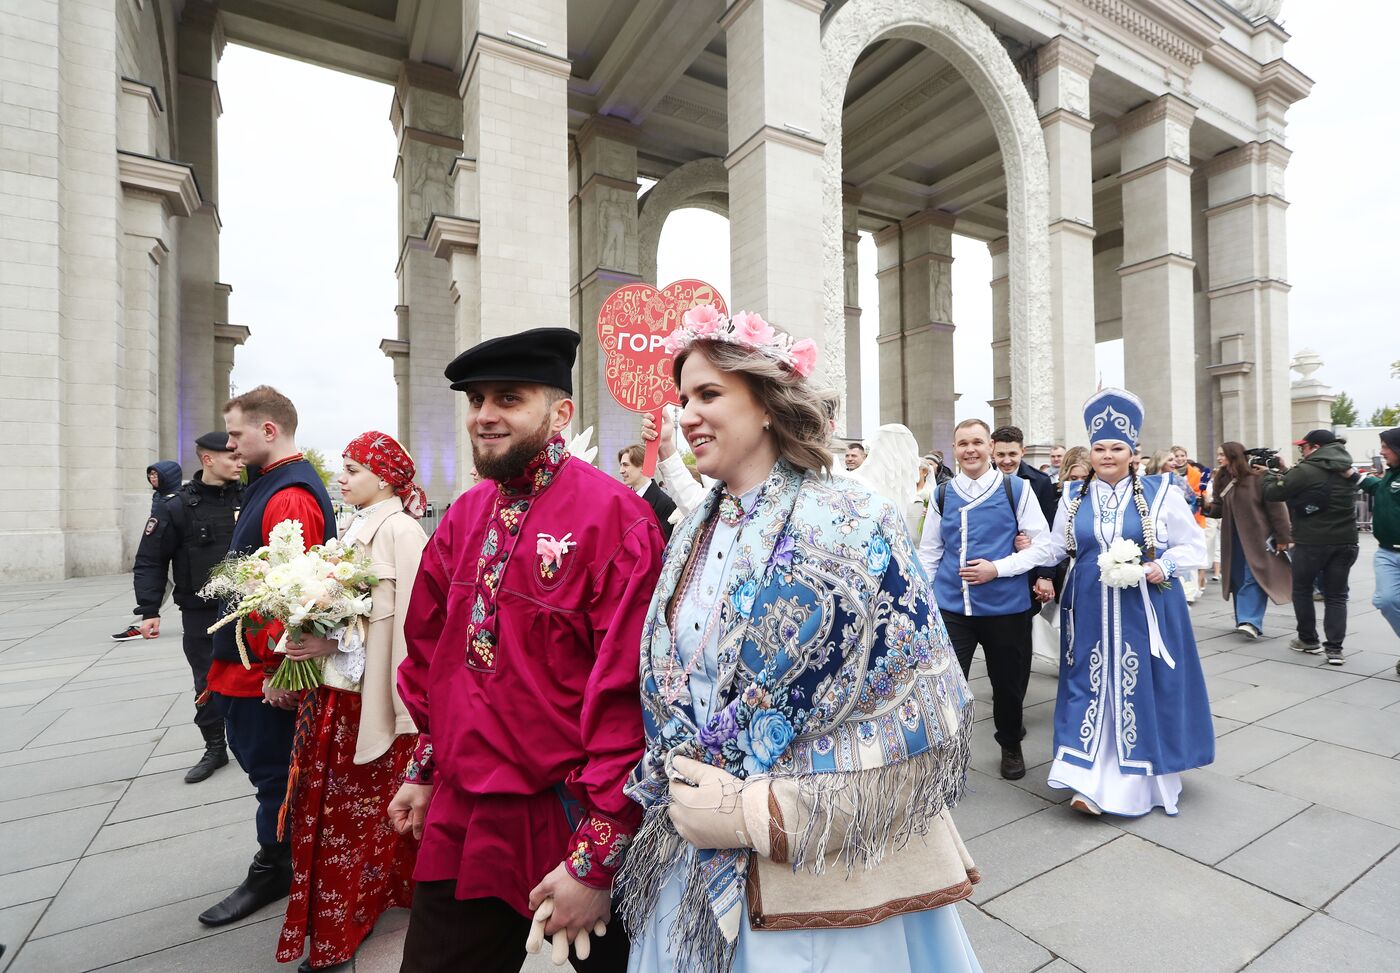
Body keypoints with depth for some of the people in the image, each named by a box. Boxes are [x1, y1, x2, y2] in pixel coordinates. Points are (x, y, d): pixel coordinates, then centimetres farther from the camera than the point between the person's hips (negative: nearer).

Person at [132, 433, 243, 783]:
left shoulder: (246, 499, -1)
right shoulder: (176, 506, -7)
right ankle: (215, 749, 27)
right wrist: (149, 611, -8)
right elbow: (150, 562, -3)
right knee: (207, 683, 10)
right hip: (200, 613, -1)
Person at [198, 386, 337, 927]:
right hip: (246, 663, 10)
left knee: (270, 768, 7)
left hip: (264, 674, -10)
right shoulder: (271, 483, 12)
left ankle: (274, 871, 27)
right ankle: (279, 857, 39)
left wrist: (279, 670, -24)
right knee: (256, 756, 21)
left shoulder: (289, 497, -23)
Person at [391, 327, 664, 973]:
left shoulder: (614, 518, -20)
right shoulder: (464, 517, 2)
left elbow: (625, 692, -21)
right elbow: (429, 651, 13)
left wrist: (597, 859, -17)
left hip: (567, 828, -5)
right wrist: (424, 769, 14)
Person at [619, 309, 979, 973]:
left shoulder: (851, 524, -16)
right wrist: (681, 793, -4)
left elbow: (923, 715, -18)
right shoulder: (693, 534, 2)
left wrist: (755, 814, -16)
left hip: (821, 882, -5)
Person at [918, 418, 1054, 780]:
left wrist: (997, 568, -15)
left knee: (1008, 683, 16)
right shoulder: (942, 495, 5)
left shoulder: (1016, 489, -2)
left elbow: (1042, 545, -2)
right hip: (951, 607, 1)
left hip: (1005, 605, -1)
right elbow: (929, 552, 10)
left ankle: (1011, 747, 42)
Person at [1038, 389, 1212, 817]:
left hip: (1144, 611, -2)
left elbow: (1193, 546, 3)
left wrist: (1163, 567, -14)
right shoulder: (1073, 497, 6)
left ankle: (1143, 778, 25)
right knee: (1091, 688, 4)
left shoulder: (1160, 493, -1)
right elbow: (1056, 548, 11)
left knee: (1144, 690, 6)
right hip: (1090, 611, 2)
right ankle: (1090, 781, 11)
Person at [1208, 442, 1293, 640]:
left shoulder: (1258, 478, -13)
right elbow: (1219, 510, 9)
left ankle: (1251, 622, -11)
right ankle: (1243, 620, 21)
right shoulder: (1222, 480, 5)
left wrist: (1283, 537, -12)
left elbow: (1276, 508, -12)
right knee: (1238, 579, 11)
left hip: (1257, 537, -6)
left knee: (1253, 578, -8)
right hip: (1233, 538, 6)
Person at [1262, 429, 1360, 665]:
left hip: (1312, 541, -6)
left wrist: (1270, 474, 9)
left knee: (1302, 589, 12)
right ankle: (1335, 648, 3)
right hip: (1345, 541, 6)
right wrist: (1286, 472, 15)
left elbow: (1273, 493, -9)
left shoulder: (1306, 470, -13)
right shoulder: (1346, 471, 11)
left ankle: (1308, 640, 20)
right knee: (1336, 595, 9)